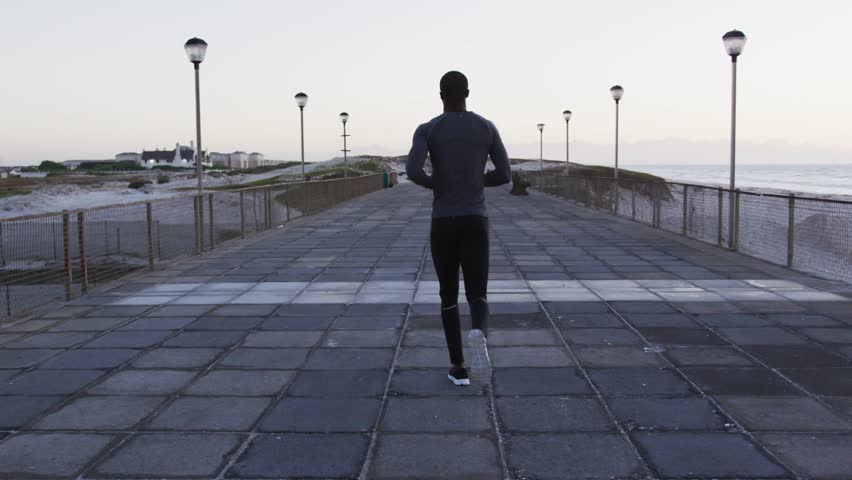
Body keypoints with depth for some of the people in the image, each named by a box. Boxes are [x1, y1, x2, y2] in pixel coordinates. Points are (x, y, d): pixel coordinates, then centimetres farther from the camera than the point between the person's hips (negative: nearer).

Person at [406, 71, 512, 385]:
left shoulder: (427, 130, -2)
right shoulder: (487, 128, 4)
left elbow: (412, 171, -19)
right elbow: (505, 176, 4)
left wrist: (433, 183, 6)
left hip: (442, 224, 0)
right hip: (476, 223, 0)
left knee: (448, 296, 16)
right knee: (477, 298, -3)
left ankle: (458, 367, 15)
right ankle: (479, 335, -40)